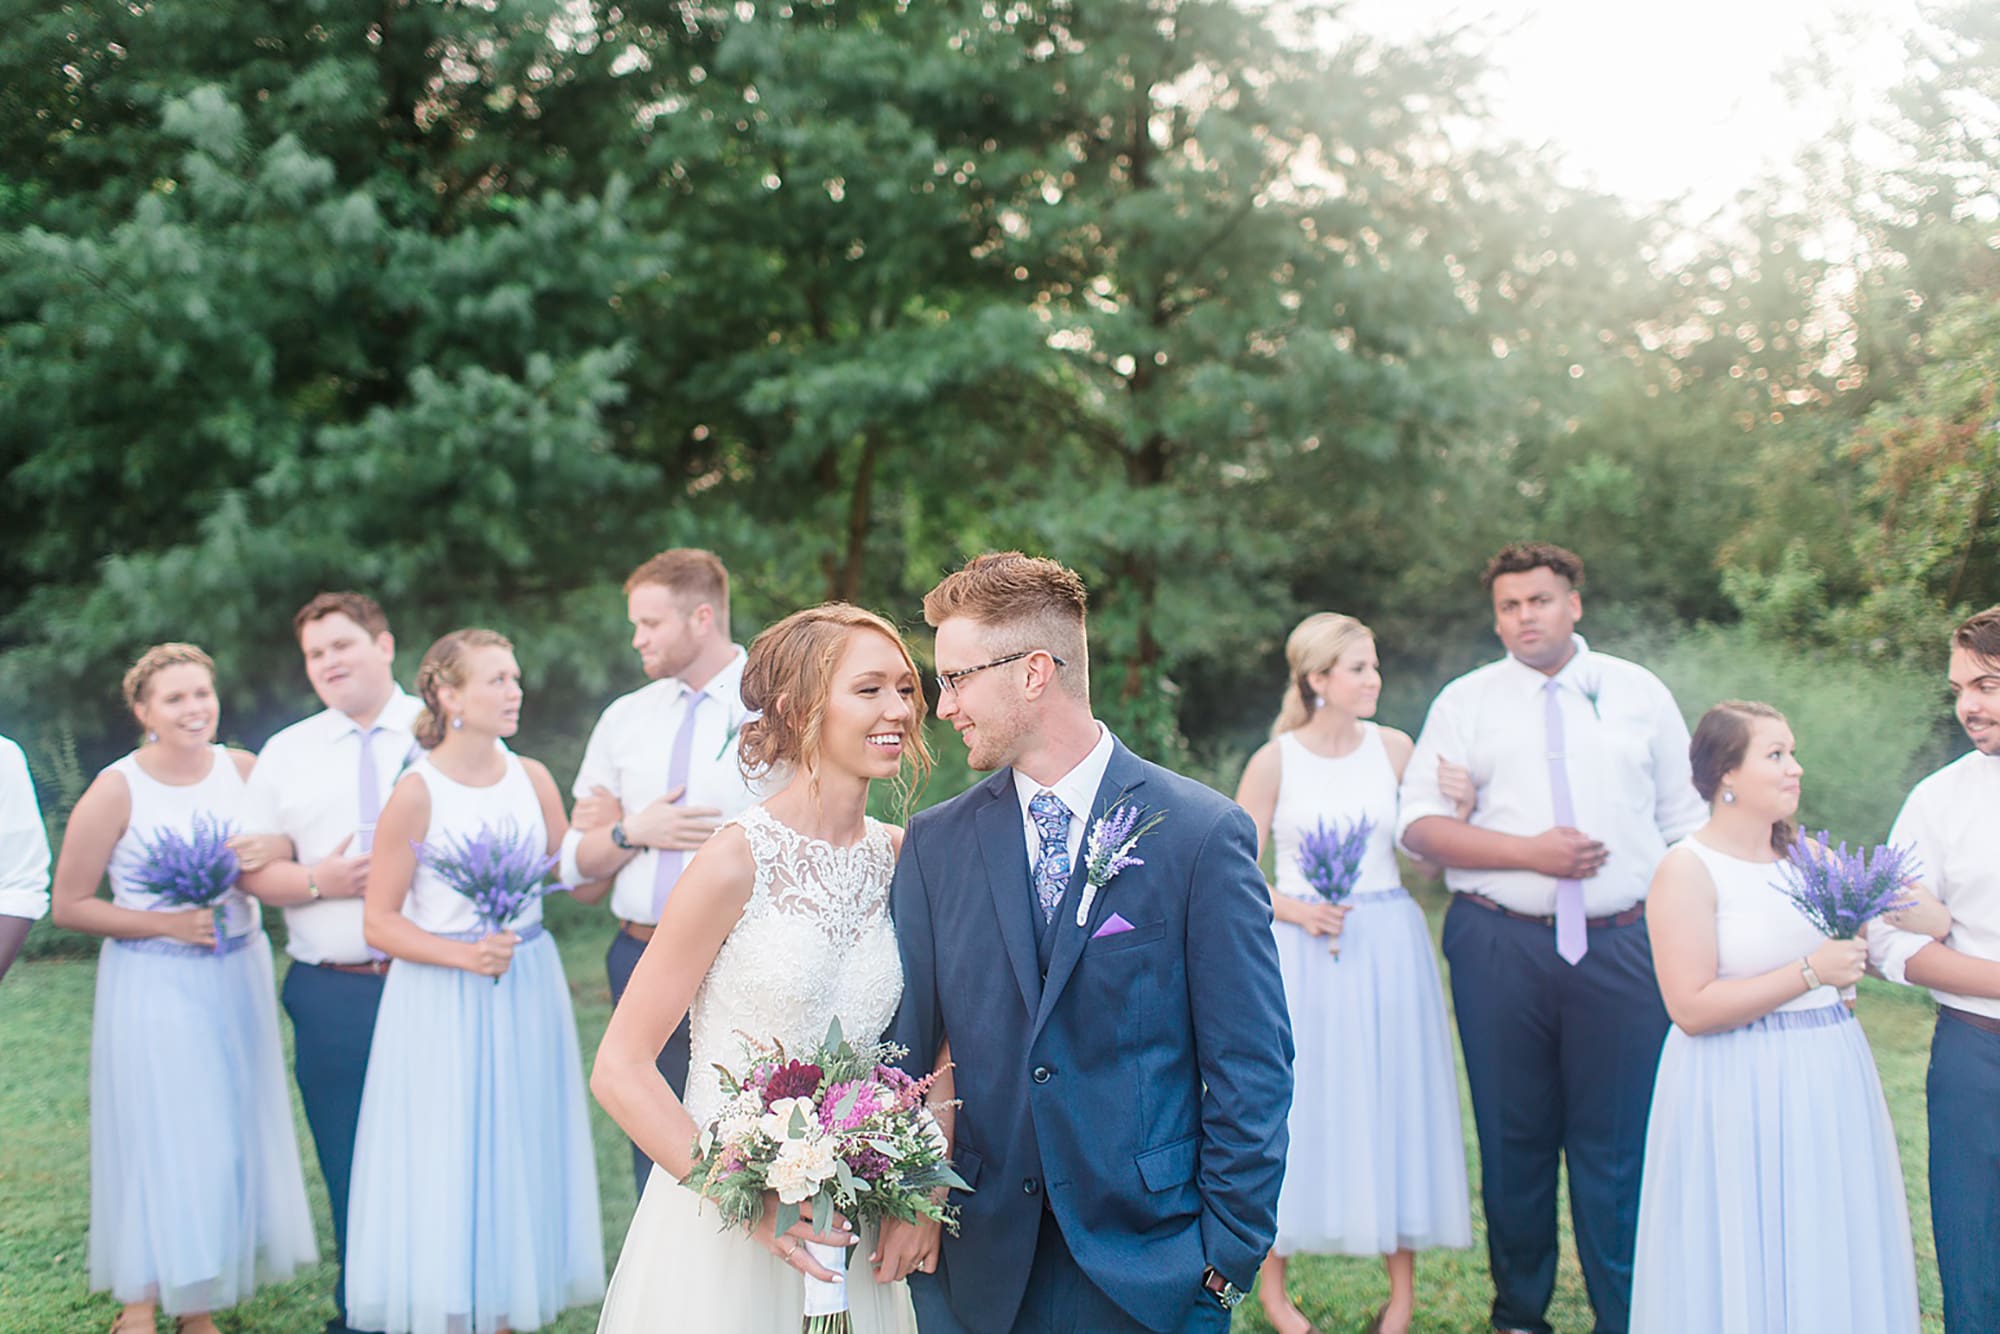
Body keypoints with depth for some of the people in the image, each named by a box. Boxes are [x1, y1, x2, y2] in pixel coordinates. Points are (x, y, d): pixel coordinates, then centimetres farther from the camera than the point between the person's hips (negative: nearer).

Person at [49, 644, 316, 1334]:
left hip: (238, 975, 4)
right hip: (153, 985, -4)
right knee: (160, 1140, -1)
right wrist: (167, 923, -15)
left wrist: (273, 851, -13)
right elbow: (68, 905, -7)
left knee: (231, 1138, 9)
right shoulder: (116, 791, -11)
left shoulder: (246, 771, -1)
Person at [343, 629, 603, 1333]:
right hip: (442, 1000, -5)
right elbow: (379, 920, -9)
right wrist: (464, 955, -20)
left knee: (518, 1158, 10)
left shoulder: (531, 779, 3)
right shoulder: (417, 793, -10)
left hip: (527, 989, 5)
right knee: (444, 1165, 1)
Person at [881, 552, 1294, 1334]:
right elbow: (903, 1041, 6)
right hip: (980, 1265, 3)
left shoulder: (1203, 833, -6)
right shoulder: (935, 844, 4)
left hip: (1145, 1267, -3)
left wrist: (1230, 1254, -8)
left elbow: (1251, 1067, -6)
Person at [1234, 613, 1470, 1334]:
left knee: (1393, 1102, 6)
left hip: (1389, 948, 3)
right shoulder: (1274, 761, -4)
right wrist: (1299, 912, -14)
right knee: (1298, 1107, 3)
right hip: (1303, 951, -2)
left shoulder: (1394, 748, 4)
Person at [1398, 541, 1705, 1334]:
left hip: (1622, 945, 0)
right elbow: (1419, 824, 0)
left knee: (1617, 1142, 0)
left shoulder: (1638, 693, 11)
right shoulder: (1466, 702, 7)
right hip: (1500, 946, 0)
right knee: (1513, 1139, 8)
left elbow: (1686, 820, 12)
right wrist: (1528, 852, -10)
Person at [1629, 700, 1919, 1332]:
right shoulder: (1687, 870, -11)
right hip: (1737, 1093, -6)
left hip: (1827, 1083, 7)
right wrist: (1809, 972, -18)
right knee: (1749, 1274, 0)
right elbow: (1691, 1007, -18)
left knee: (1828, 1264, 11)